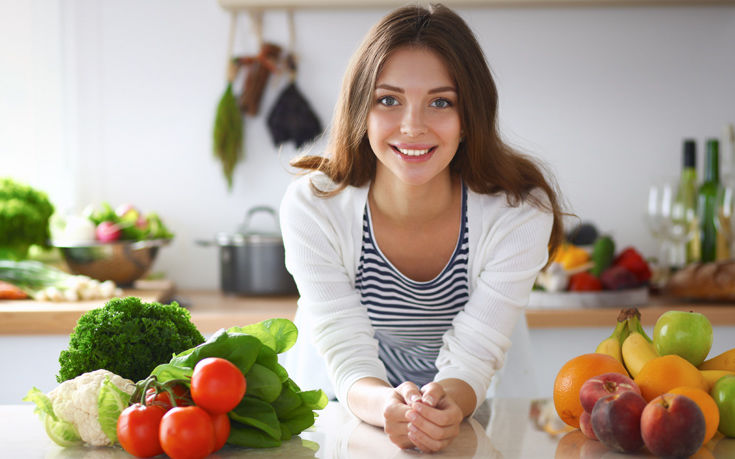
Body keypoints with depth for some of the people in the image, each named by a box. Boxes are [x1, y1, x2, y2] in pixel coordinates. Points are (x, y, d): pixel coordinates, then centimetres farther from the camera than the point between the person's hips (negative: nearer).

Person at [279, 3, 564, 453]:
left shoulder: (520, 212, -21)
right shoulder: (312, 208, -21)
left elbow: (471, 361, -20)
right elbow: (349, 360, -21)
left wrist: (450, 402, -42)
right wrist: (386, 405, -43)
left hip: (461, 405, 0)